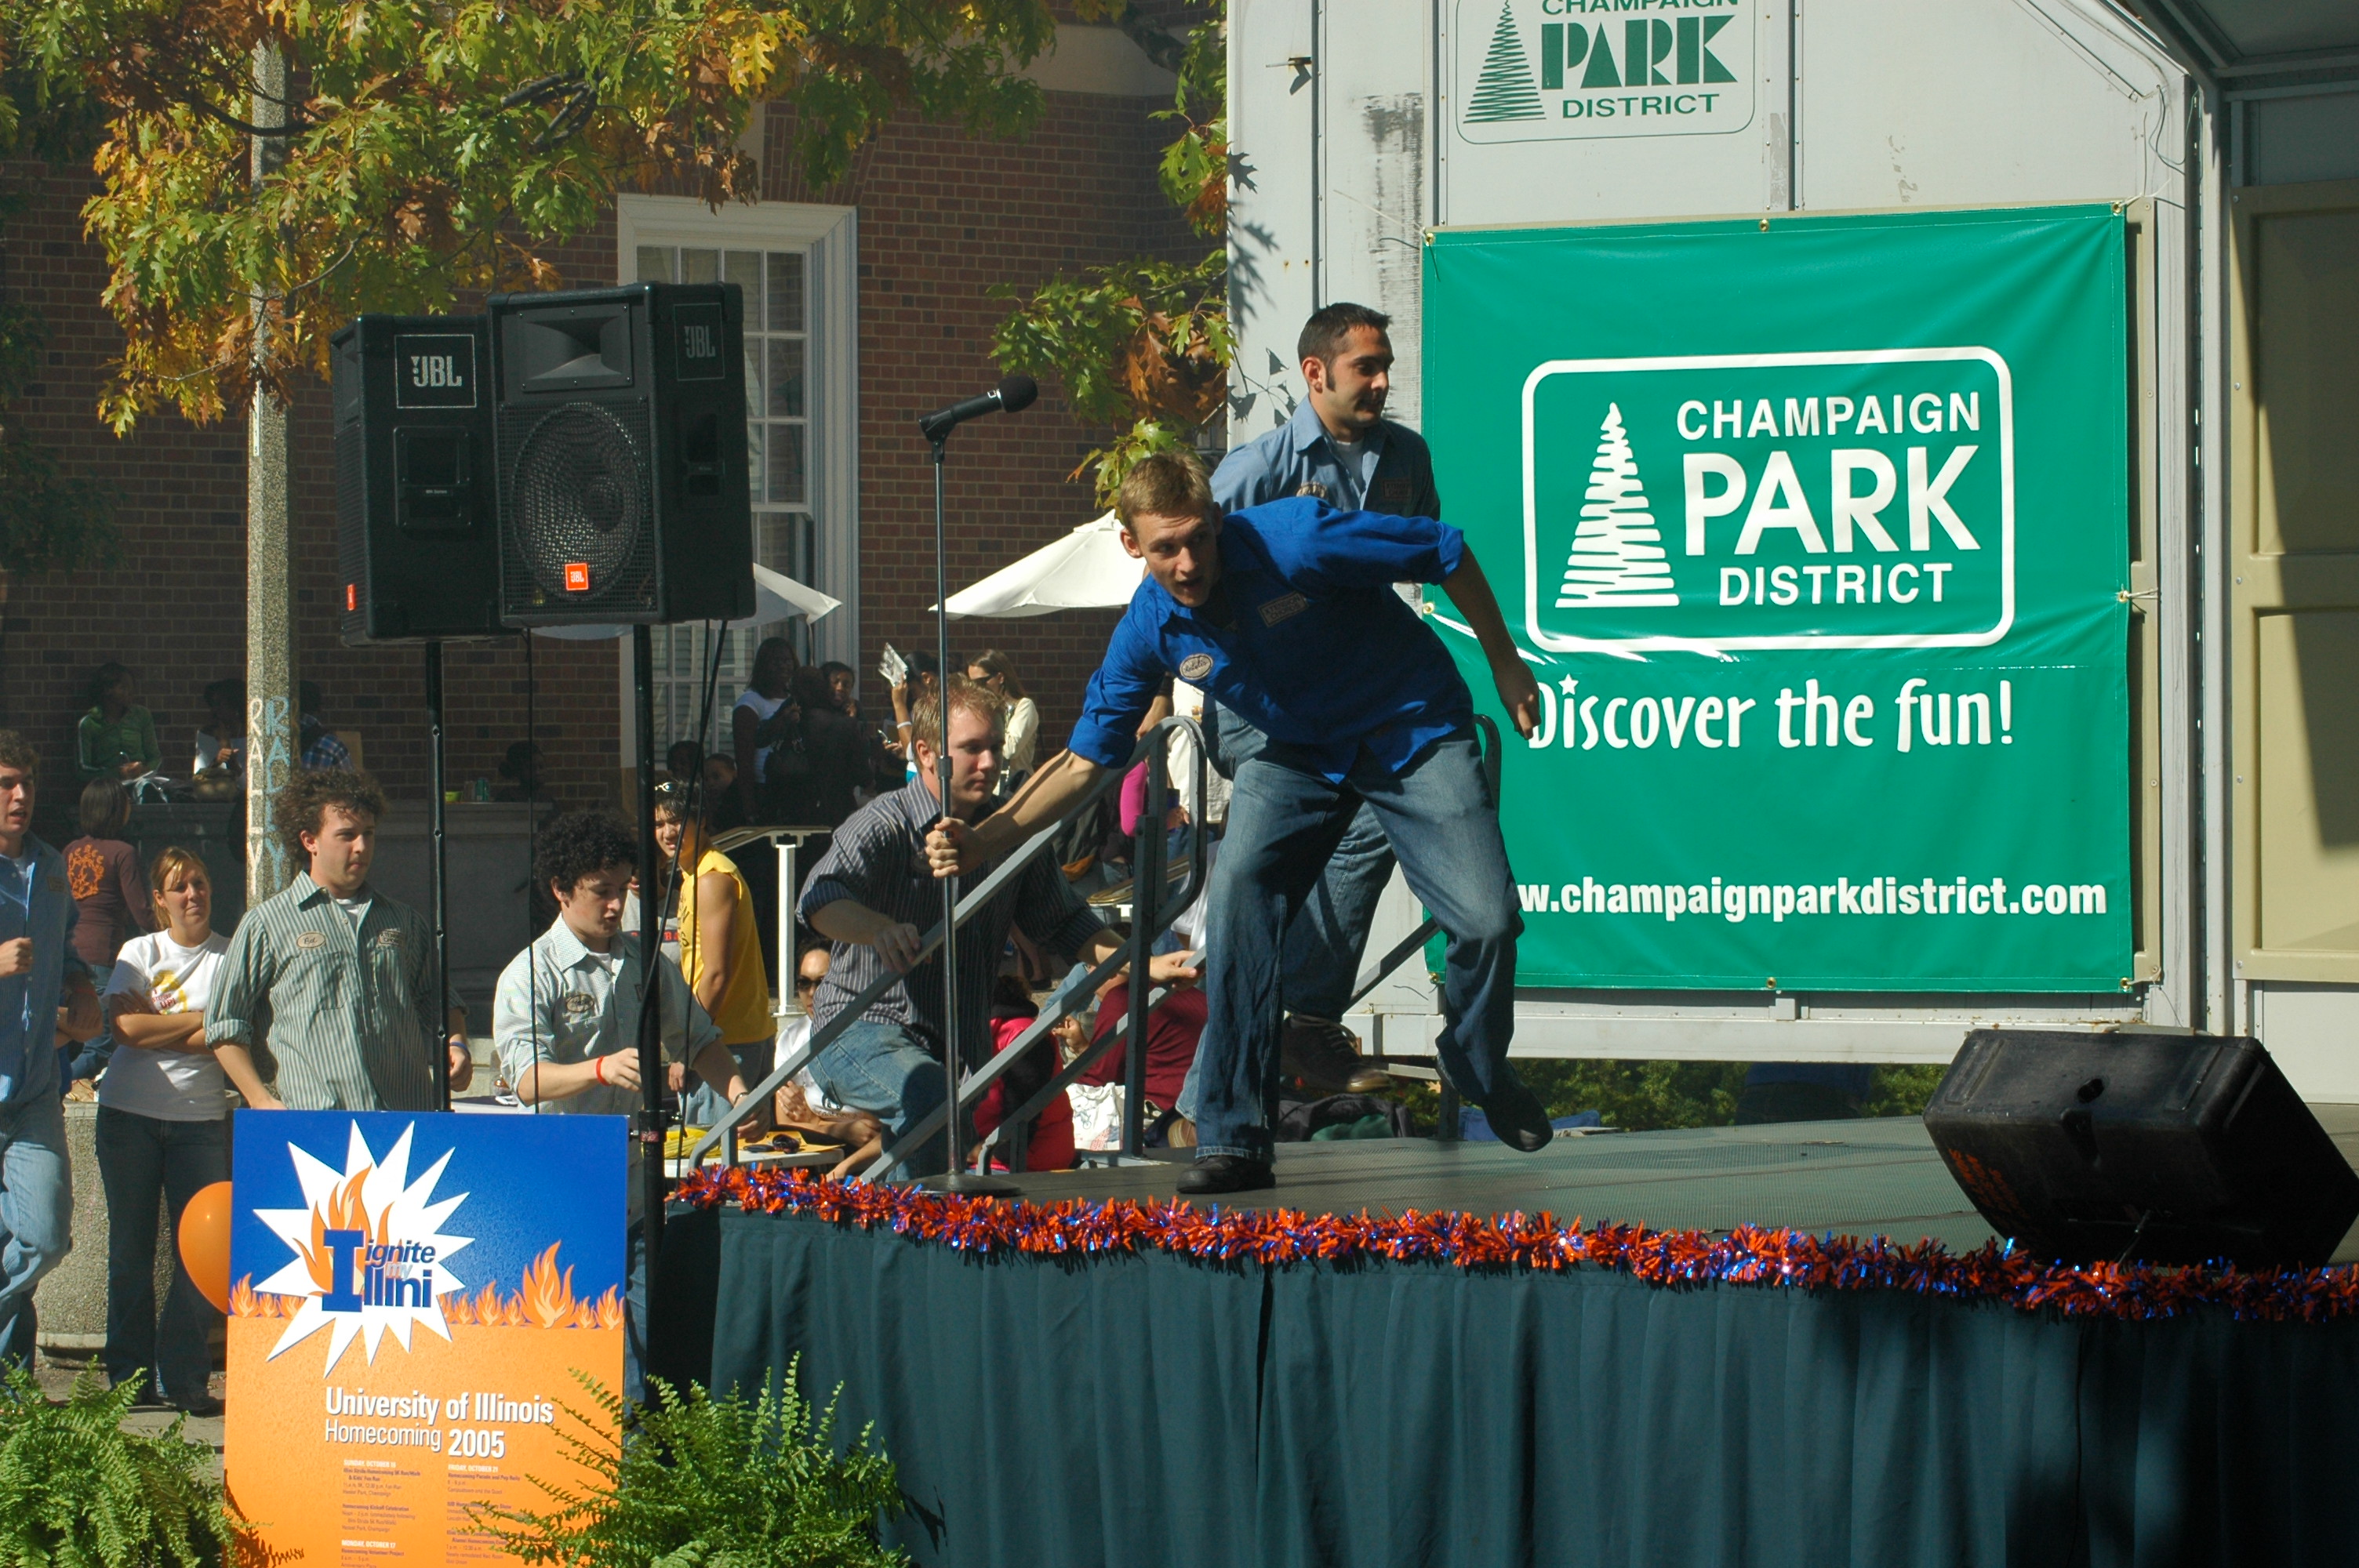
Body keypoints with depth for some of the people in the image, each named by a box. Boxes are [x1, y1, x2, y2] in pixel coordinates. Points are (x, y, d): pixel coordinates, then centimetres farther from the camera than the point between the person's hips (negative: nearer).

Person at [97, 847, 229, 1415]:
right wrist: (198, 1019, -8)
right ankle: (129, 1375, 10)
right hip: (129, 1112, 1)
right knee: (130, 1249, 4)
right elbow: (124, 1027, -9)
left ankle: (182, 1377, -2)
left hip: (200, 1117, -1)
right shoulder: (140, 952, 6)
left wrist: (156, 1023, -10)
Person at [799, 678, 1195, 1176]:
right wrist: (881, 929, -53)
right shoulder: (883, 826, -13)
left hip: (963, 1050, 7)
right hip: (863, 1028, -7)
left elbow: (1063, 923, 15)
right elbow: (821, 899, -31)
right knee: (928, 1096, -35)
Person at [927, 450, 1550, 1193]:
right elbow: (1084, 760, -7)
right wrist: (984, 838, -20)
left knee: (1487, 919, -15)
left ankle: (1485, 1074, 20)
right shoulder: (1150, 632, -15)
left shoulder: (1296, 540, -29)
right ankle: (1233, 1139, -17)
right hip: (1301, 755, 3)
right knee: (1238, 891, -23)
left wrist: (1506, 667, -7)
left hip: (1417, 733, -3)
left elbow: (1447, 552, -16)